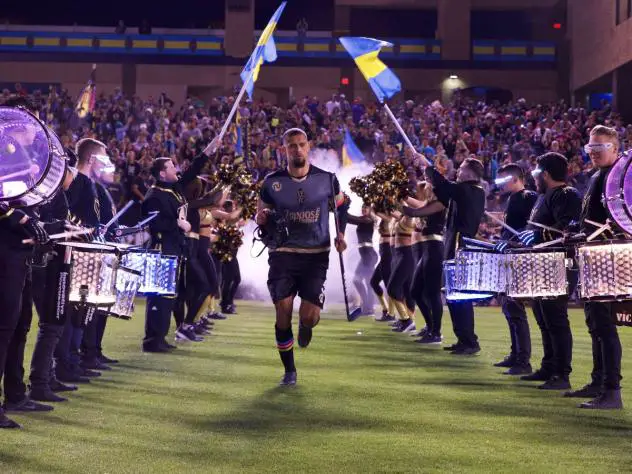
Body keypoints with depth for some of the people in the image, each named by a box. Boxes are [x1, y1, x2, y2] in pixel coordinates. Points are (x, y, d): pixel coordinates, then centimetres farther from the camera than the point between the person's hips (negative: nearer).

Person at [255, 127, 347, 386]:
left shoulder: (327, 179, -1)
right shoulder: (272, 182, -1)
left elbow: (340, 208, 16)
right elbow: (262, 217, 11)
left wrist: (340, 234, 0)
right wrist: (262, 217, -13)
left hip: (316, 255, 0)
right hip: (283, 254, 0)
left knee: (310, 316, -9)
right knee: (283, 313, -3)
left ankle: (305, 324, 32)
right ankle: (289, 371, 15)